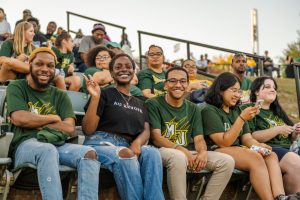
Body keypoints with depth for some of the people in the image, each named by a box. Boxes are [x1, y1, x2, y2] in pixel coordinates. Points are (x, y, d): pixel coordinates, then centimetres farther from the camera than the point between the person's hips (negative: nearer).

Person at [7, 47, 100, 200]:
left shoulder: (60, 96, 21)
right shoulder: (16, 88, 14)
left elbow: (70, 129, 6)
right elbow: (19, 118, -6)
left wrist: (34, 122, -1)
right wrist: (53, 118, 5)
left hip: (58, 145, 4)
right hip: (26, 144, -3)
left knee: (89, 153, -28)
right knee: (48, 150, -40)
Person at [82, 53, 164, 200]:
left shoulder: (140, 103, 24)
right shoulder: (104, 94, 7)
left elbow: (146, 130, 10)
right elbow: (88, 130, -2)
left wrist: (137, 143, -15)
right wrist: (95, 97, -13)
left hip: (128, 147, 4)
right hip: (101, 144, -4)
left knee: (152, 153, -30)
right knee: (127, 158, -38)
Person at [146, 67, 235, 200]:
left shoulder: (193, 109, 16)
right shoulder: (153, 104, -1)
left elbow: (199, 138, 8)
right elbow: (156, 137, -10)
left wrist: (203, 152, -18)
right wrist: (183, 151, -25)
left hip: (188, 153, 6)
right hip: (163, 151, -5)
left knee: (227, 161, -12)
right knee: (178, 157, -40)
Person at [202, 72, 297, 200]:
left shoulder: (236, 111, 21)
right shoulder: (209, 111, -3)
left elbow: (247, 138, 15)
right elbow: (224, 142, -12)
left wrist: (258, 145, -9)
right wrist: (242, 118, -16)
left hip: (238, 150, 7)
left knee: (271, 155, -19)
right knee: (256, 158, -31)